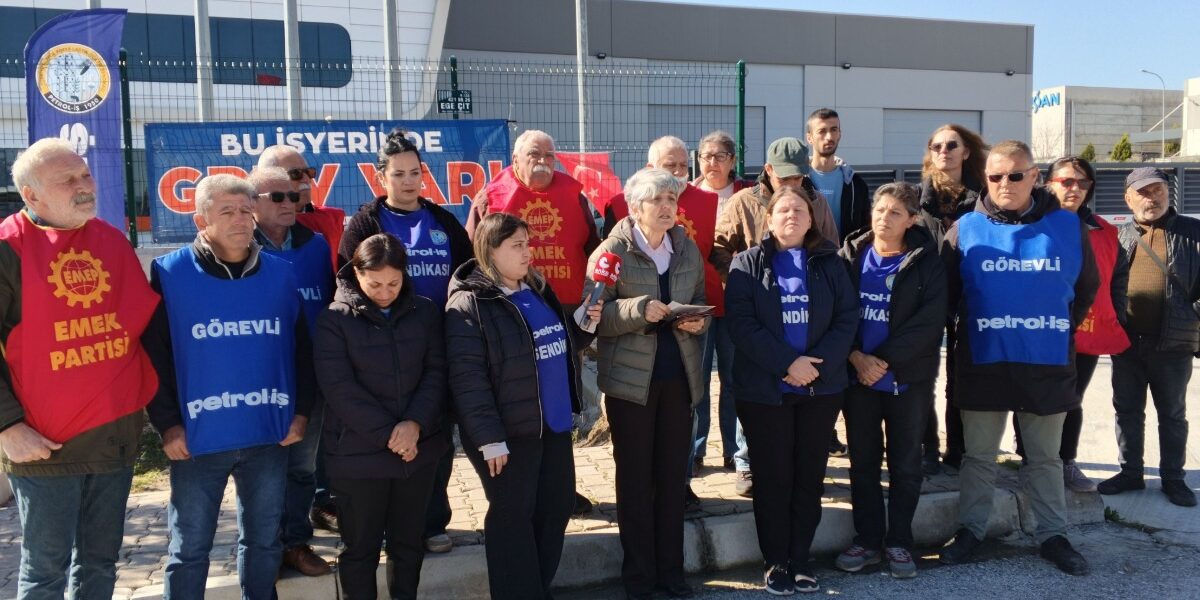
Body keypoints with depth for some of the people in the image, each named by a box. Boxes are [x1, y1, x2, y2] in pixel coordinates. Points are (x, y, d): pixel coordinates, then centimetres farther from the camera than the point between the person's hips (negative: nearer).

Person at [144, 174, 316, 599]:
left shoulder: (281, 273, 4)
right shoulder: (169, 274, -5)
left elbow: (301, 347, 9)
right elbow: (153, 355, -4)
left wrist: (301, 411, 4)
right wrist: (167, 424, -8)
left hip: (269, 436, 3)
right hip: (198, 438, -2)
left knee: (264, 540, 17)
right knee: (189, 549, 11)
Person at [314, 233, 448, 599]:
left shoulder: (425, 312, 2)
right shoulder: (335, 319, -8)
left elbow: (436, 371, -1)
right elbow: (340, 389, -14)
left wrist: (415, 423, -15)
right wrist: (388, 433, -17)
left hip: (418, 448, 3)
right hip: (357, 453, -3)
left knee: (409, 542, 17)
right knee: (360, 548, 11)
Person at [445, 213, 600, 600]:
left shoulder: (538, 290, 10)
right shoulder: (469, 303, -14)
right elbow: (467, 377, -20)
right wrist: (489, 437, -22)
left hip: (555, 423, 8)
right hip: (510, 430, -8)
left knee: (557, 508, 16)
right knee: (513, 517, 6)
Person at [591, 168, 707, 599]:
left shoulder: (688, 249, 6)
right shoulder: (611, 250, -8)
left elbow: (701, 303, 15)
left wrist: (698, 321, -7)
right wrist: (636, 310, -27)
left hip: (679, 375, 4)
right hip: (630, 376, -4)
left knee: (673, 474, 10)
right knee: (634, 477, 7)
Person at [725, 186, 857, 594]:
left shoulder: (829, 263, 8)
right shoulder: (748, 263, 1)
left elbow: (848, 317, -1)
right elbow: (741, 323, -10)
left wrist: (818, 363, -15)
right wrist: (787, 363, -19)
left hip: (821, 388, 2)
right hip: (764, 389, -2)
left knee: (810, 475, 9)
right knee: (772, 477, 4)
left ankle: (800, 558, 23)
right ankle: (776, 562, 17)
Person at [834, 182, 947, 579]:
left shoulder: (925, 263, -3)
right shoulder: (850, 257, 2)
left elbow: (929, 322, -13)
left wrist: (884, 360, -18)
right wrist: (856, 357, -16)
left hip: (908, 378, -1)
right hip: (857, 375, 2)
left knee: (905, 462, 8)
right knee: (863, 460, 9)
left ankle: (898, 542, 22)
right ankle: (867, 540, 21)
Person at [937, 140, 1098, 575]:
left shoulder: (1069, 227, 1)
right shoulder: (965, 229, -3)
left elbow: (1087, 287, 13)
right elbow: (946, 293, 5)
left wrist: (1060, 327, 9)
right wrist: (971, 327, 5)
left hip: (1048, 364, 1)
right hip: (983, 363, -1)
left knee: (1046, 458, 13)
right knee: (978, 456, 11)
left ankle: (1052, 535, 26)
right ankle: (971, 530, 23)